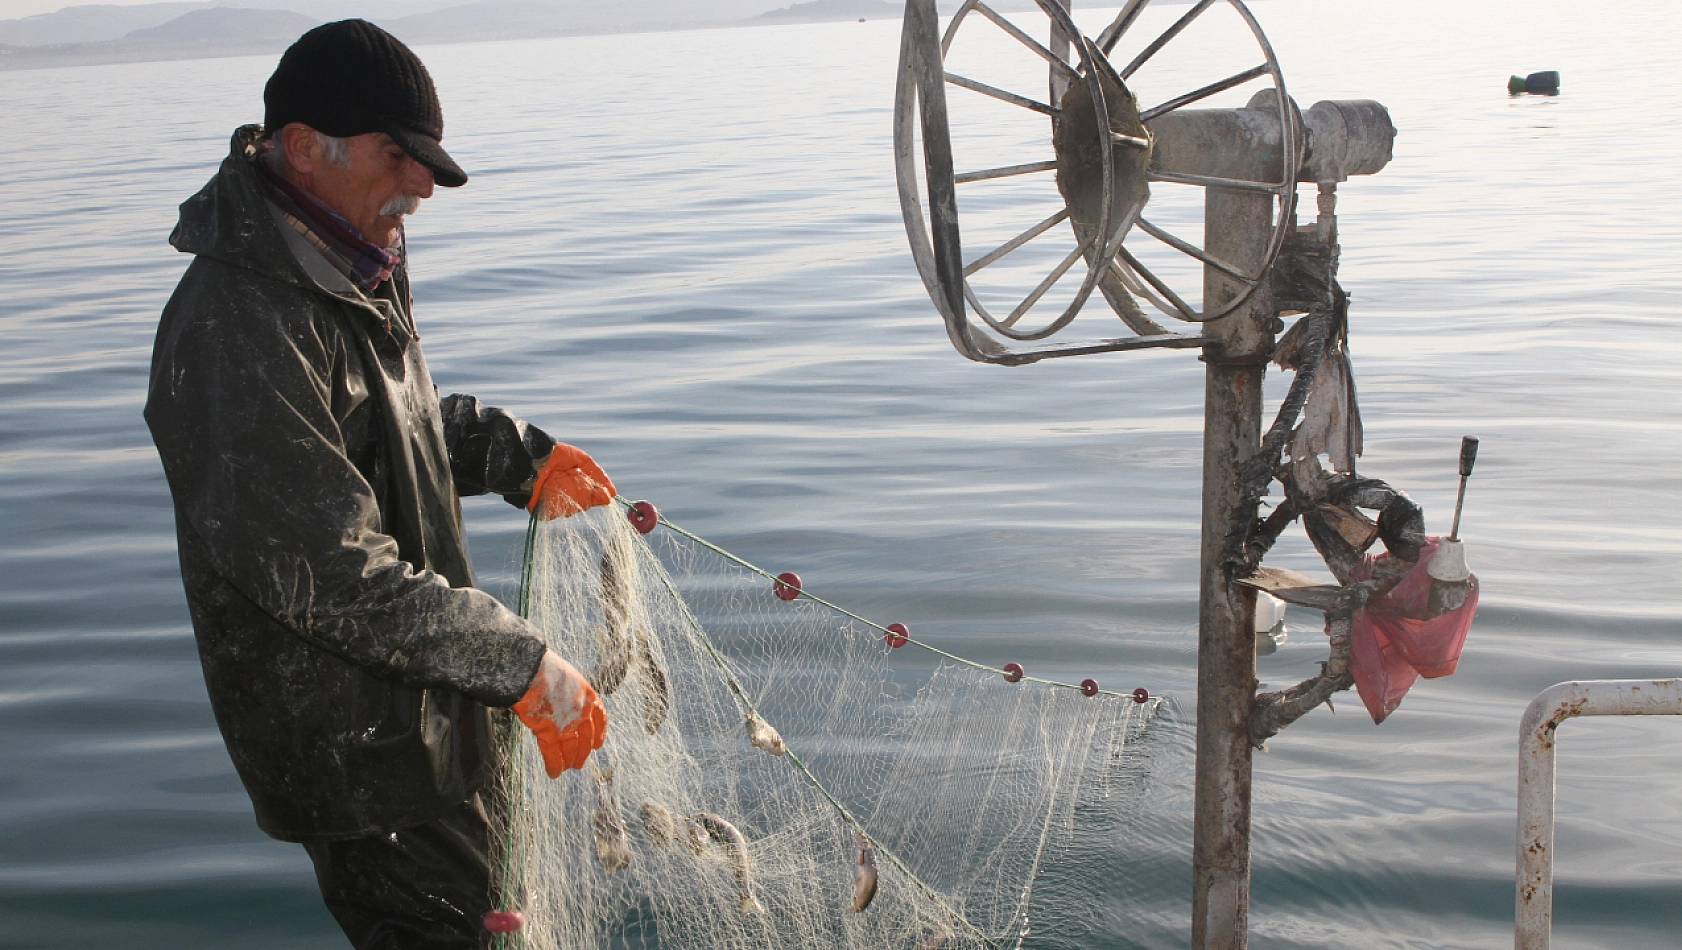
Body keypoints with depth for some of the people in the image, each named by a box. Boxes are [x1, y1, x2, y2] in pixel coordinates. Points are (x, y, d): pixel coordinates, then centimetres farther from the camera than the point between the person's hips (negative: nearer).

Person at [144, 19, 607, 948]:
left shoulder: (358, 271, 5)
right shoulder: (236, 329, -28)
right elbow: (330, 575, -30)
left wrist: (515, 456, 8)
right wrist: (522, 665, -26)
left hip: (431, 708, 10)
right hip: (355, 752, -10)